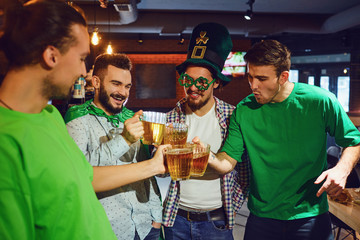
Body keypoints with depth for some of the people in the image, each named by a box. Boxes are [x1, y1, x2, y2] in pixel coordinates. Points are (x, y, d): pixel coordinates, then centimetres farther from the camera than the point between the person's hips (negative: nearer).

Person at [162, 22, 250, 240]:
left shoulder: (232, 116, -10)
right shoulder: (172, 118, -4)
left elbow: (246, 169, -2)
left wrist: (232, 206, -2)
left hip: (216, 220, -2)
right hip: (177, 217, 2)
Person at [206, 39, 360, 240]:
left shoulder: (320, 101, -13)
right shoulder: (244, 111, -8)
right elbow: (228, 161, -10)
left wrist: (342, 169, -20)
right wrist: (209, 157, -32)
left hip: (310, 216, -1)